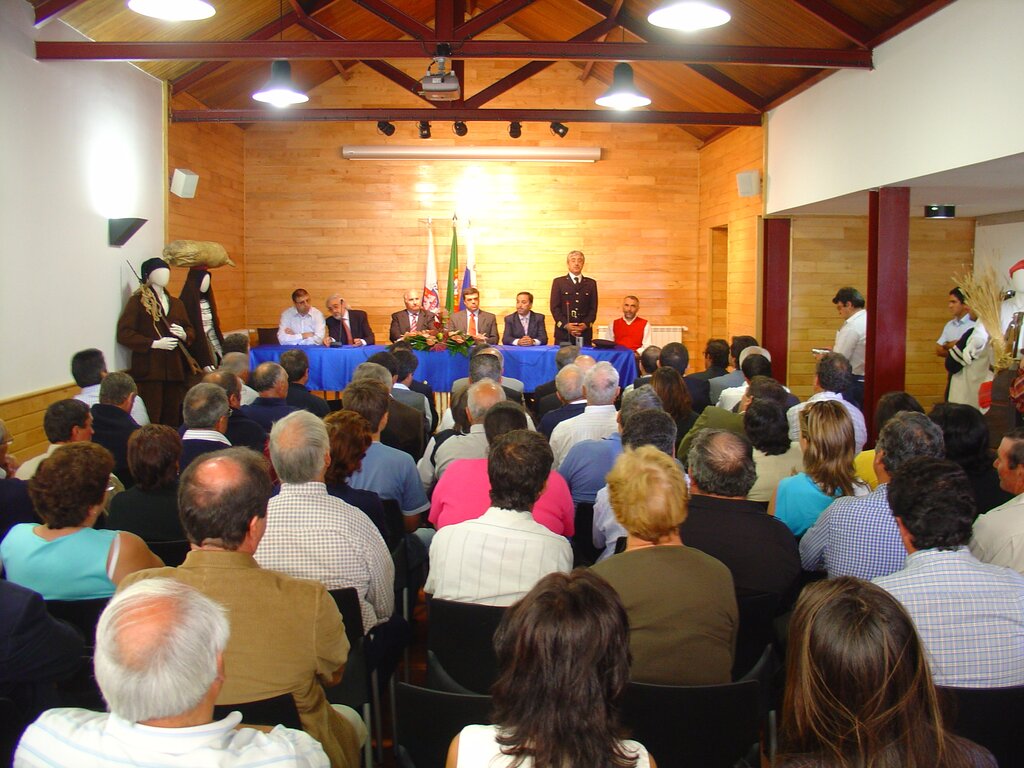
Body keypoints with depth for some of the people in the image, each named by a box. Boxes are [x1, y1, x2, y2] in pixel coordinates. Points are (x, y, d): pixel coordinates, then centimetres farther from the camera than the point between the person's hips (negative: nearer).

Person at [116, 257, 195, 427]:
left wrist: (184, 335, -2)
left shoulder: (176, 303, 21)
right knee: (150, 421, -9)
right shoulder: (137, 301, 2)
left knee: (172, 422, 4)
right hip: (148, 371, -5)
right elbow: (124, 334, -7)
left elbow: (191, 332, 22)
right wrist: (154, 344, -15)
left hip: (175, 371, 5)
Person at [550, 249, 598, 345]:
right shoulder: (558, 282, 8)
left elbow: (593, 308, 9)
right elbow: (555, 307, 2)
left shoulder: (591, 283, 14)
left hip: (585, 333, 1)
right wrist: (565, 325, -12)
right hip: (563, 333, -1)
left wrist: (586, 324, -9)